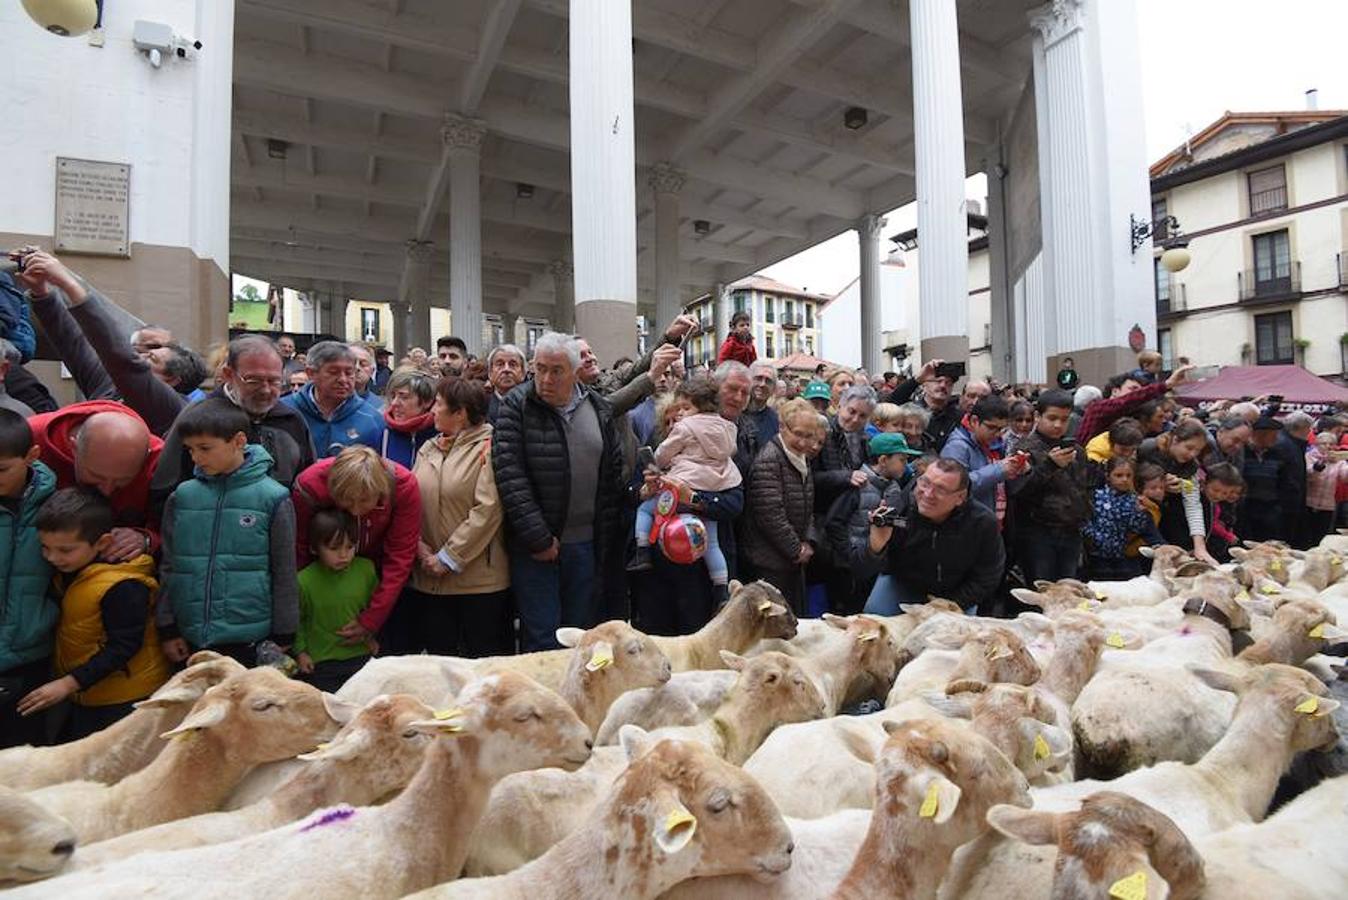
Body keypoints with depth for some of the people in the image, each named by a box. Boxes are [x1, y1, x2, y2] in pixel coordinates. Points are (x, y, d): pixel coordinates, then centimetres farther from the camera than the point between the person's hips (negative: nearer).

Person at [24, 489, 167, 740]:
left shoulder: (123, 587, -26)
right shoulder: (65, 573, 3)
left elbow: (124, 647, -23)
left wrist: (69, 683, -22)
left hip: (126, 700, -9)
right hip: (84, 698, 9)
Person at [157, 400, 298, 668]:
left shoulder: (273, 498, -7)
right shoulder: (181, 497, 2)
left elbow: (284, 573, -3)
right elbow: (168, 566, 9)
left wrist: (283, 636, -1)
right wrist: (167, 628, 7)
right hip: (191, 639, 3)